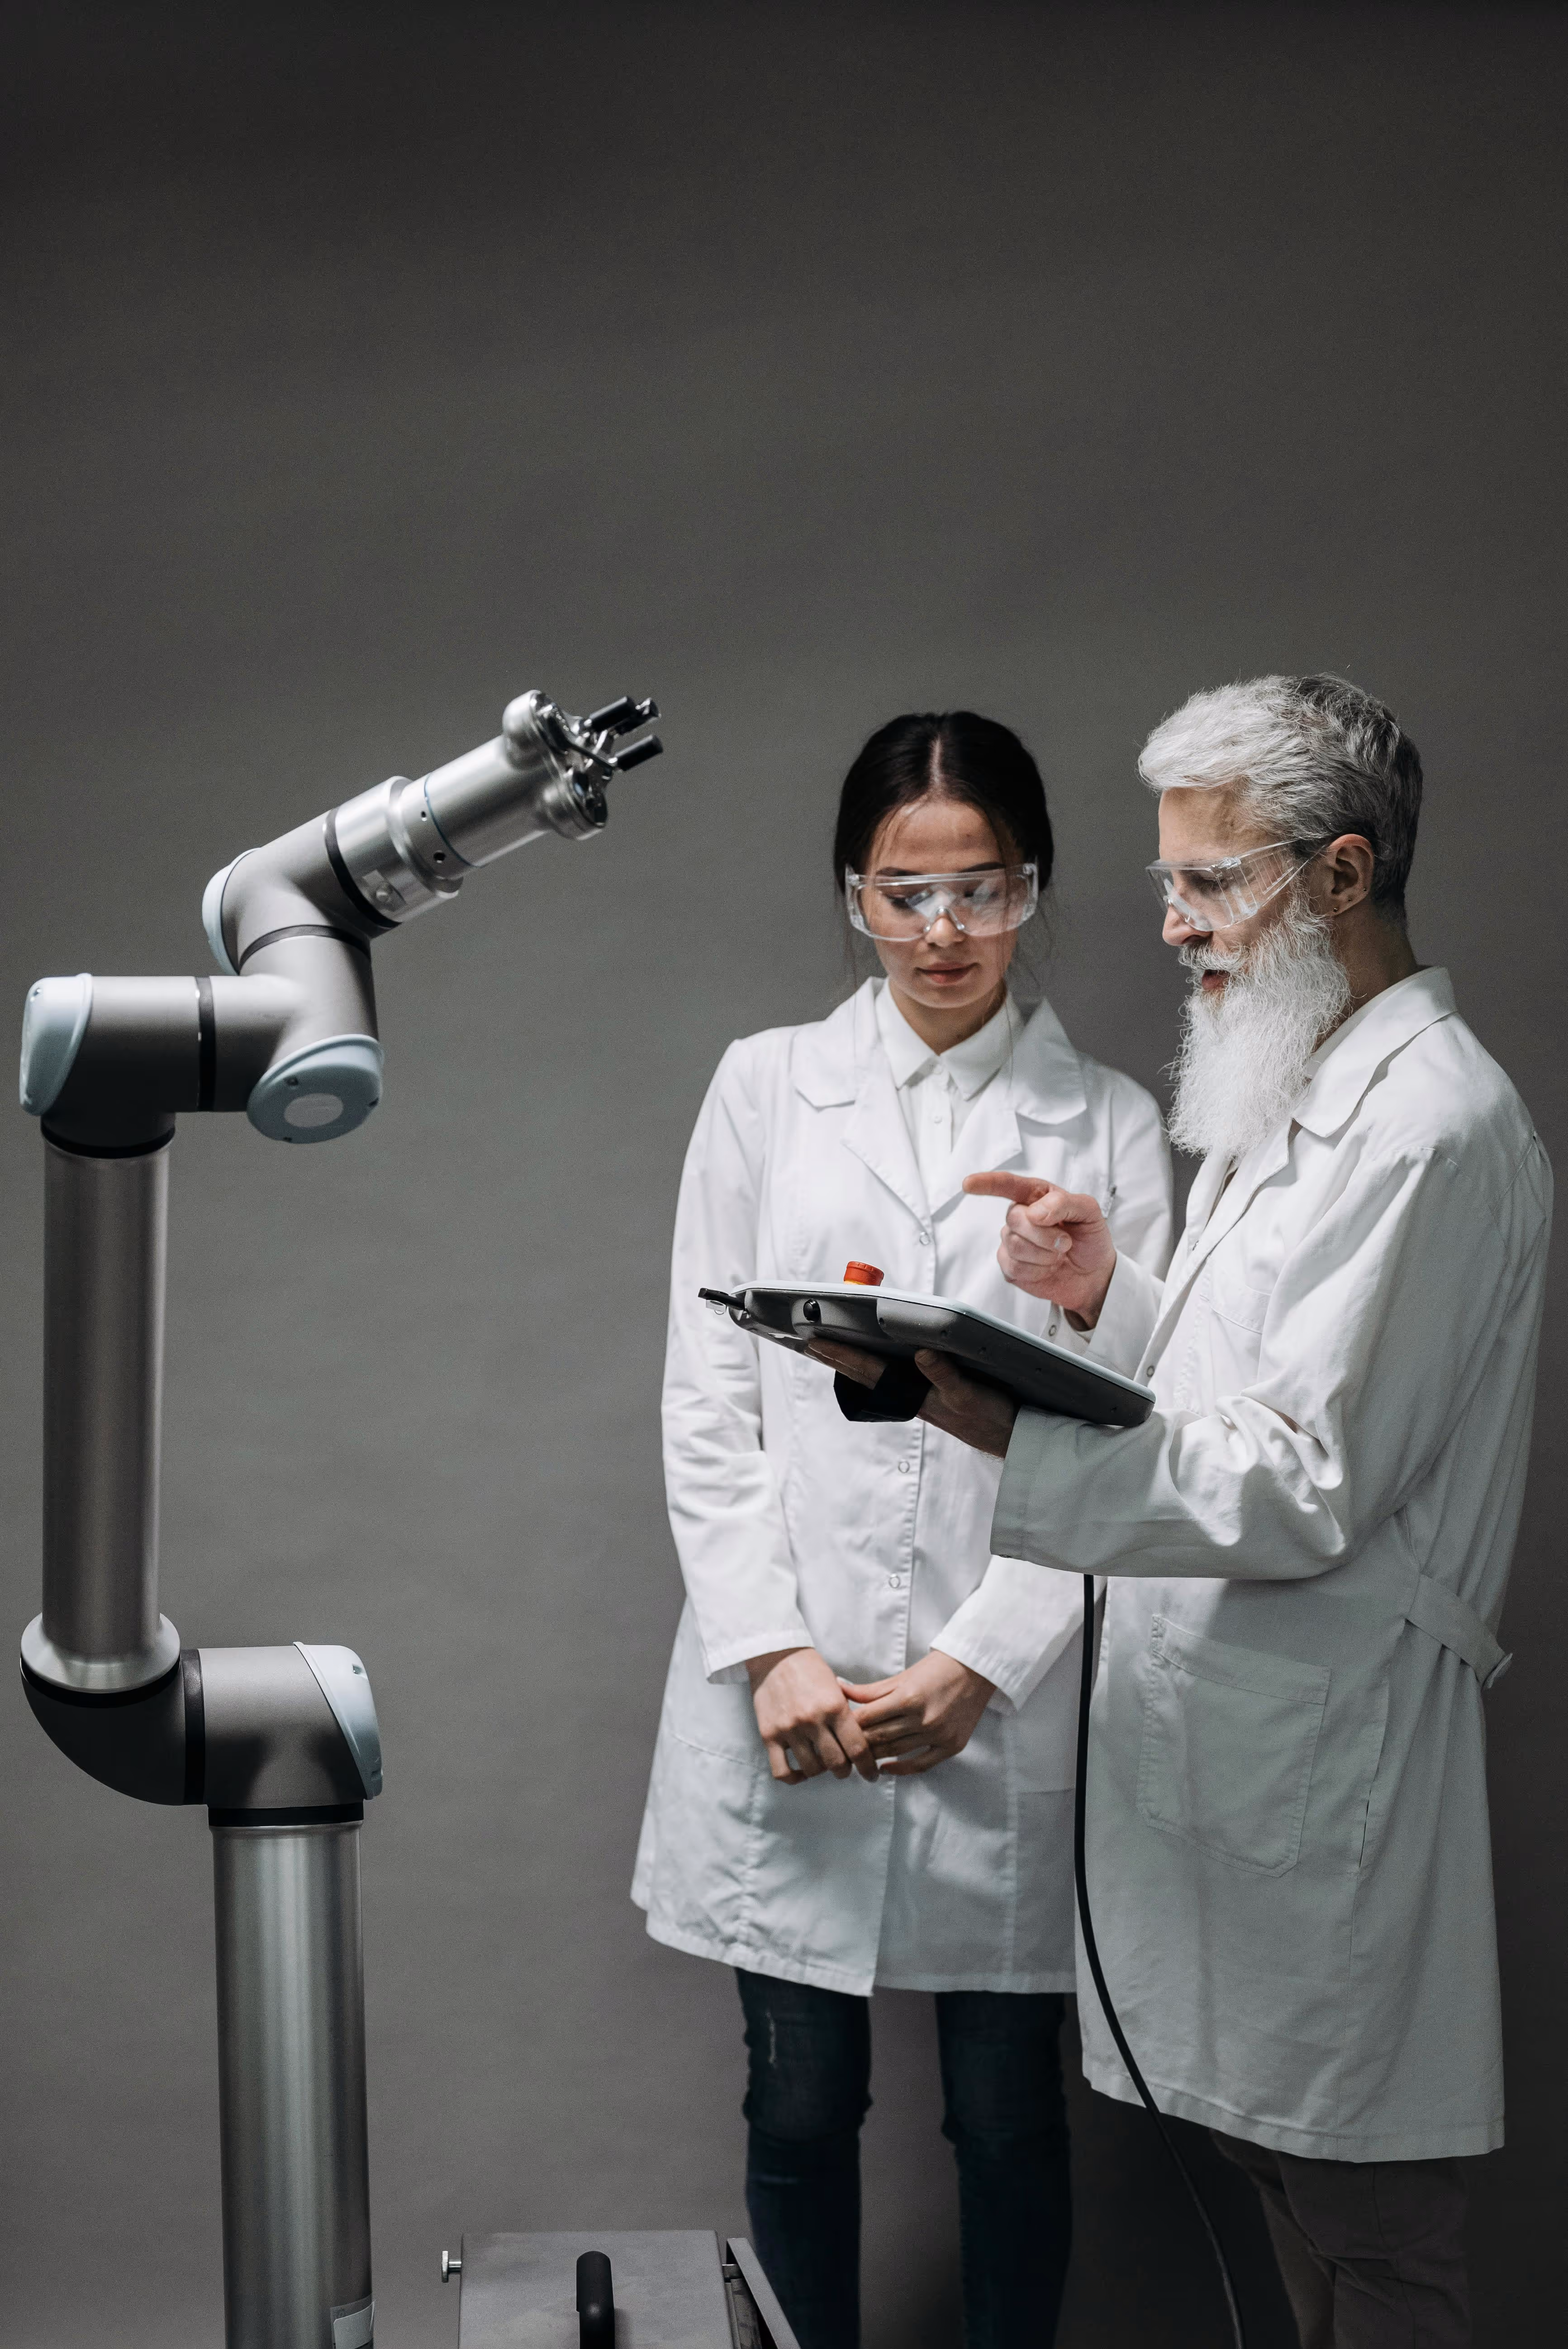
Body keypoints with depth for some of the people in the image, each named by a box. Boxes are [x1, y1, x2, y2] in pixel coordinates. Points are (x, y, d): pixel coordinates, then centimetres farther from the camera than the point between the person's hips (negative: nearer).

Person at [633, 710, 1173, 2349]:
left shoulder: (1109, 1124, 4)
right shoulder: (767, 1088, 7)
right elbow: (707, 1399, 3)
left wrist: (980, 1665, -11)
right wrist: (771, 1652, -8)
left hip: (1007, 1704, -1)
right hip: (786, 1699, 1)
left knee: (1008, 2118, 9)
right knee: (800, 2110, 10)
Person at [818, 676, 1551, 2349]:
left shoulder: (1430, 1127, -16)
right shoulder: (1291, 1106, 17)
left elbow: (1307, 1488, -21)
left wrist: (1006, 1429, -27)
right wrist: (1112, 1298, 1)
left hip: (1325, 1782, -10)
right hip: (1228, 1759, 10)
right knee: (1279, 2166, 18)